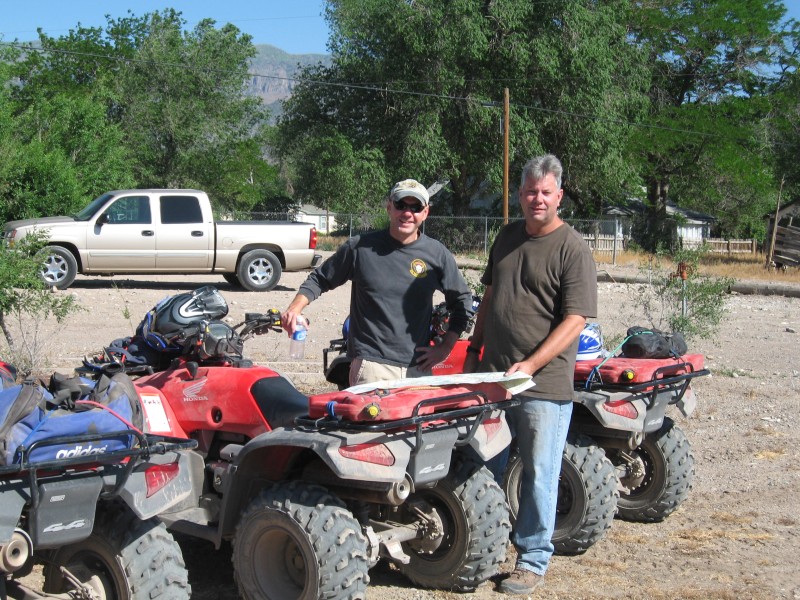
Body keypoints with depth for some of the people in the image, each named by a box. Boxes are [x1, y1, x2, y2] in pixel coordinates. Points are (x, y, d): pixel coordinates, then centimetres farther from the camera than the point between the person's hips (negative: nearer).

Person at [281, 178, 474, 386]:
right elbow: (319, 279, 10)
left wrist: (444, 348, 8)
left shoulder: (437, 254, 4)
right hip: (371, 366, -3)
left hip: (418, 368, 3)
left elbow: (462, 301, 15)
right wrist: (295, 309, -7)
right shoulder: (360, 247, -1)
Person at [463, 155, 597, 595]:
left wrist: (531, 365, -23)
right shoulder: (507, 237, 11)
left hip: (544, 384, -6)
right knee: (487, 468, 15)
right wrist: (474, 349, 17)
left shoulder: (572, 249, -10)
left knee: (538, 475, 1)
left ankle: (533, 560, 14)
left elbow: (575, 320, -16)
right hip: (492, 376, 6)